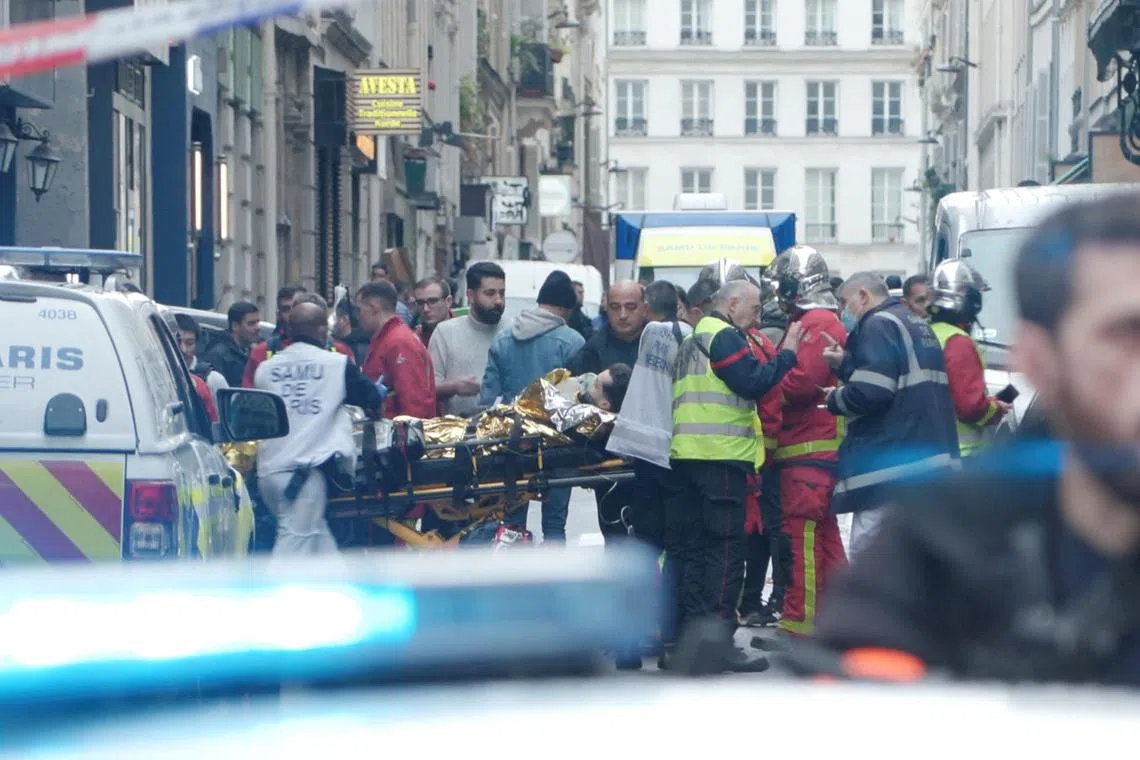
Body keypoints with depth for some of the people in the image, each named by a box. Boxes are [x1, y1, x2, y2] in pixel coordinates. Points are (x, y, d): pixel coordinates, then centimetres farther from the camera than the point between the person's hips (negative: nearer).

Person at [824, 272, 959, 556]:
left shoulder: (879, 325, -8)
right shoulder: (918, 325, 21)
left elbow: (870, 392, -18)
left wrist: (835, 400, 0)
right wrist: (845, 364, 15)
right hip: (931, 454, 10)